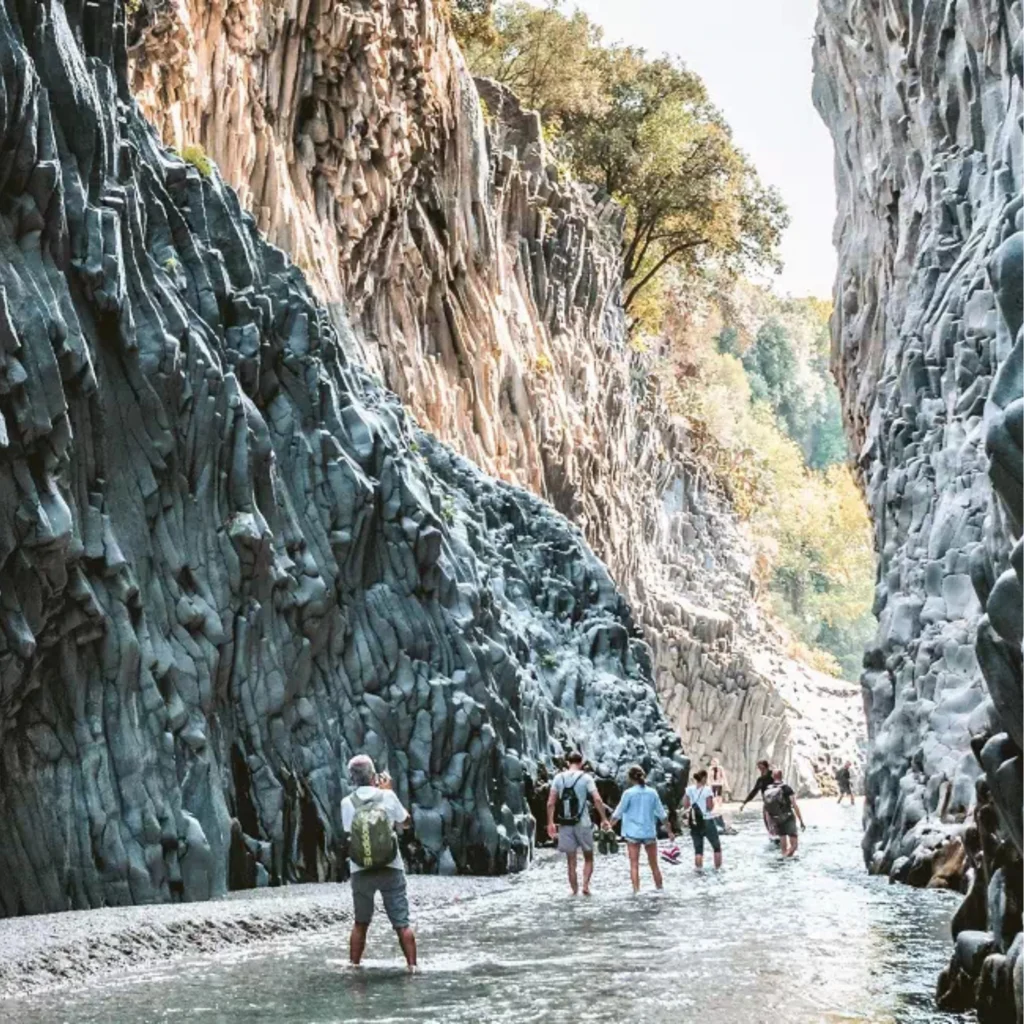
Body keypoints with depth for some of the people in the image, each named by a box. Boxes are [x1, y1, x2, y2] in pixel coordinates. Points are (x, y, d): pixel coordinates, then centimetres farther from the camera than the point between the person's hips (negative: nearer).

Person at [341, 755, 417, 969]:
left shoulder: (347, 803, -5)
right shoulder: (387, 797, -7)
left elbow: (349, 832, 10)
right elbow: (405, 821, 9)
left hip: (361, 871, 1)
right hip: (391, 869, -1)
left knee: (360, 923, 16)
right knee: (402, 923, 3)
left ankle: (354, 967, 18)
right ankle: (412, 966, -1)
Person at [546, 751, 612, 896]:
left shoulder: (558, 778, 3)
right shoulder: (586, 778, -4)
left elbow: (550, 803, -1)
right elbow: (597, 799, -13)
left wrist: (550, 823, 5)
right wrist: (604, 819, -7)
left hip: (565, 825, 2)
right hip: (583, 824, -2)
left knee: (571, 861, 9)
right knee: (588, 857, 13)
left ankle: (574, 890, 10)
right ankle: (585, 885, -3)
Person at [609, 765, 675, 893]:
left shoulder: (628, 793, -7)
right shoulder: (652, 793, 1)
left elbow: (618, 813, -4)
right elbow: (662, 814, 5)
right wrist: (669, 831, 15)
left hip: (633, 833, -3)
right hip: (649, 832, 3)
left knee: (634, 864, -1)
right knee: (654, 864, 14)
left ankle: (636, 890, -9)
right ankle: (660, 888, 22)